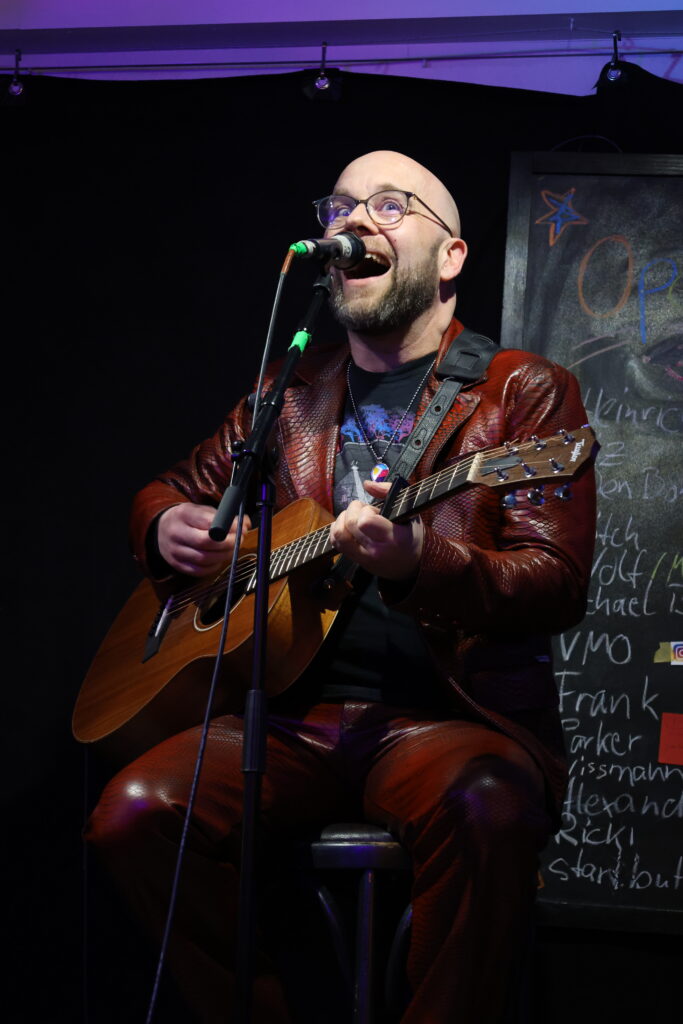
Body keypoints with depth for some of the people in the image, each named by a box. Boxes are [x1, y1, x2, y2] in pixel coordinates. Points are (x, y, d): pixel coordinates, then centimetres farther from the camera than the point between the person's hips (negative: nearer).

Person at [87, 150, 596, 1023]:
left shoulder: (524, 392, 5)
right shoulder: (291, 392, 18)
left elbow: (559, 585, -6)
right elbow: (170, 490, 29)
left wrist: (416, 561, -25)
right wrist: (167, 529, 2)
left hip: (452, 714, -3)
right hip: (294, 712, 4)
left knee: (485, 807, -37)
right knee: (137, 808, -23)